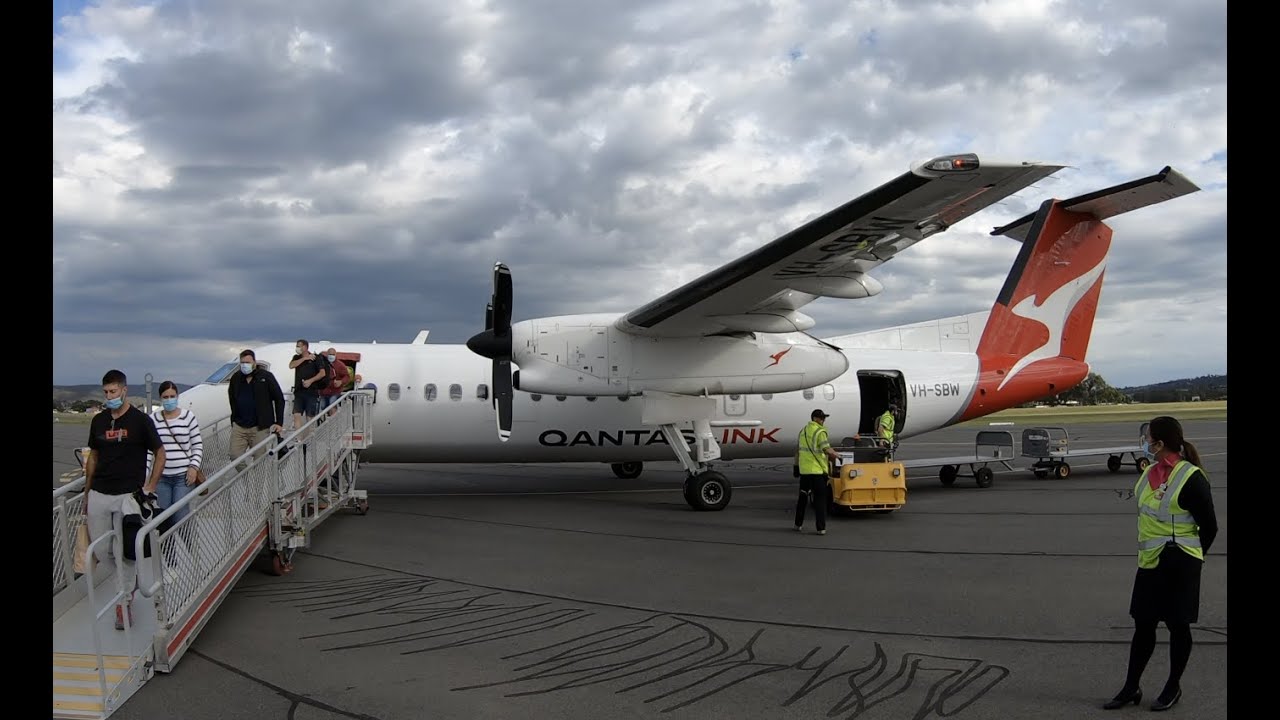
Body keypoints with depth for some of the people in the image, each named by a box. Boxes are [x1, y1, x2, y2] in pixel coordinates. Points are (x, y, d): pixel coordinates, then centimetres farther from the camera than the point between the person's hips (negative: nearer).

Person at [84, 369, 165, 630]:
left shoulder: (140, 420, -5)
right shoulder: (98, 420, 8)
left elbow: (160, 454, 1)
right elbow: (93, 456, 17)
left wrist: (149, 487, -7)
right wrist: (87, 493, 15)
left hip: (128, 495, -4)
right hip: (99, 495, 5)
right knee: (101, 552, 7)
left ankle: (124, 603, 13)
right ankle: (132, 577, 35)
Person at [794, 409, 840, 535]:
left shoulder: (803, 431, 12)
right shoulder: (820, 431, -13)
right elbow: (826, 450, -19)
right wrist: (835, 454, -1)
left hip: (804, 469, 7)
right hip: (817, 470, -7)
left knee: (803, 497, 17)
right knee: (820, 499, 0)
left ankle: (798, 524, 22)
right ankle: (821, 528, -2)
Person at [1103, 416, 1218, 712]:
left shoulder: (1191, 478, -16)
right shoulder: (1151, 472, 6)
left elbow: (1209, 527, -10)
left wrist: (1187, 557, 1)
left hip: (1177, 565, -7)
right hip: (1150, 563, 7)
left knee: (1178, 625, 8)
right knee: (1143, 625, 11)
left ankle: (1173, 688, 24)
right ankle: (1131, 688, 20)